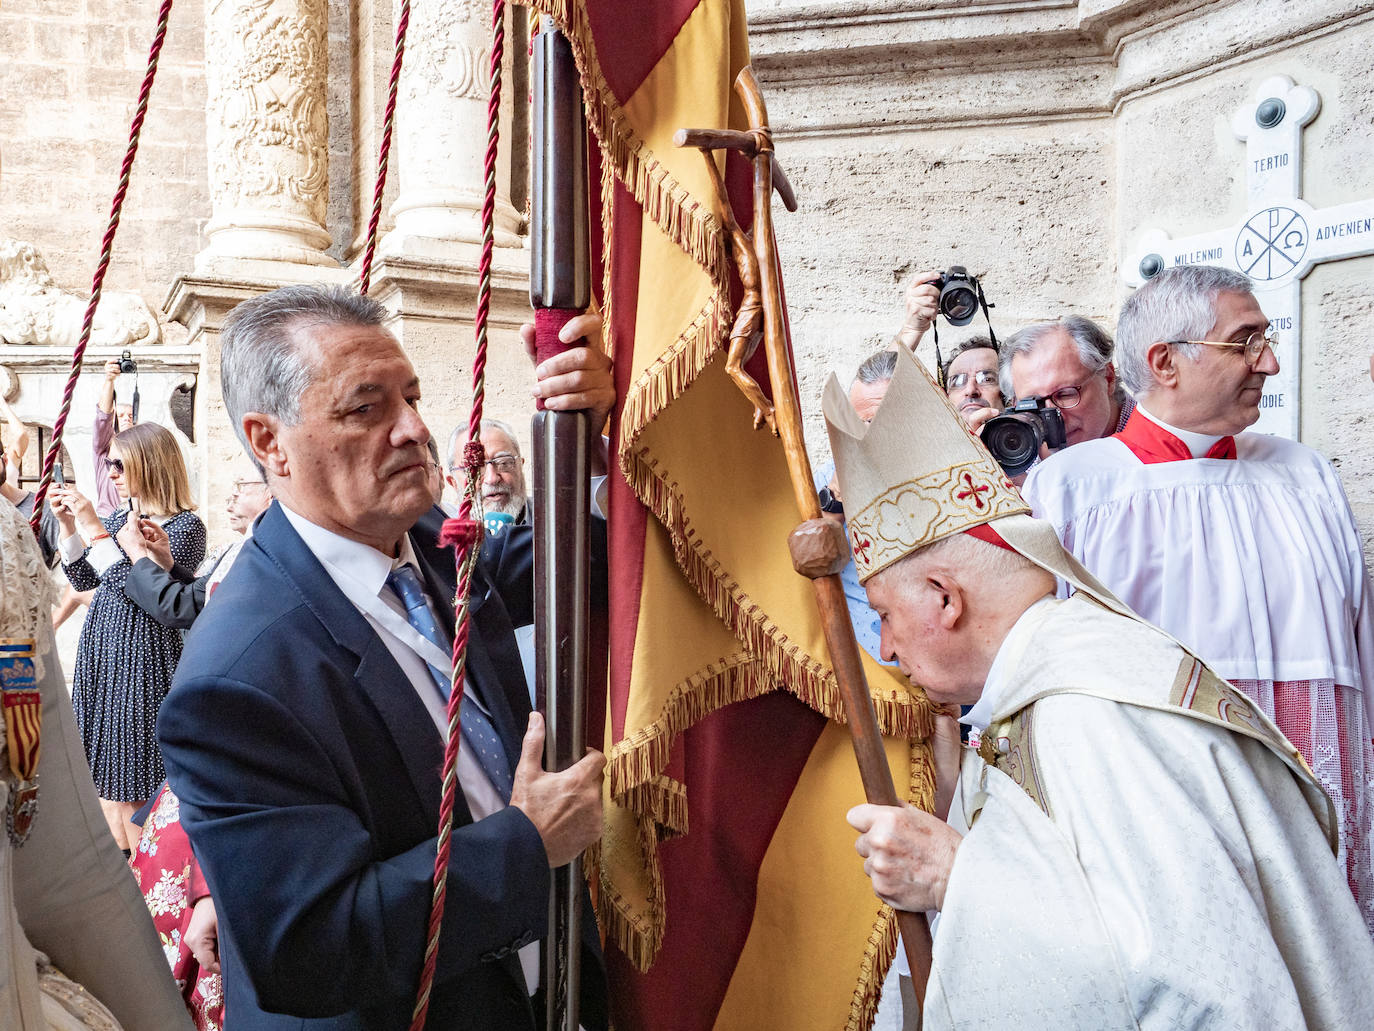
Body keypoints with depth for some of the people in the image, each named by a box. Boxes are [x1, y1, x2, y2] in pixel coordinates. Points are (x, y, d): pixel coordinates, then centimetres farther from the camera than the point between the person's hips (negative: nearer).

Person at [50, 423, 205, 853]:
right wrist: (69, 526, 2)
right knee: (106, 773, 13)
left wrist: (94, 528, -20)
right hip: (100, 649, 8)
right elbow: (84, 580, 15)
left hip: (143, 655, -7)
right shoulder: (120, 518, 11)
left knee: (134, 779, 0)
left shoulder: (185, 526, -13)